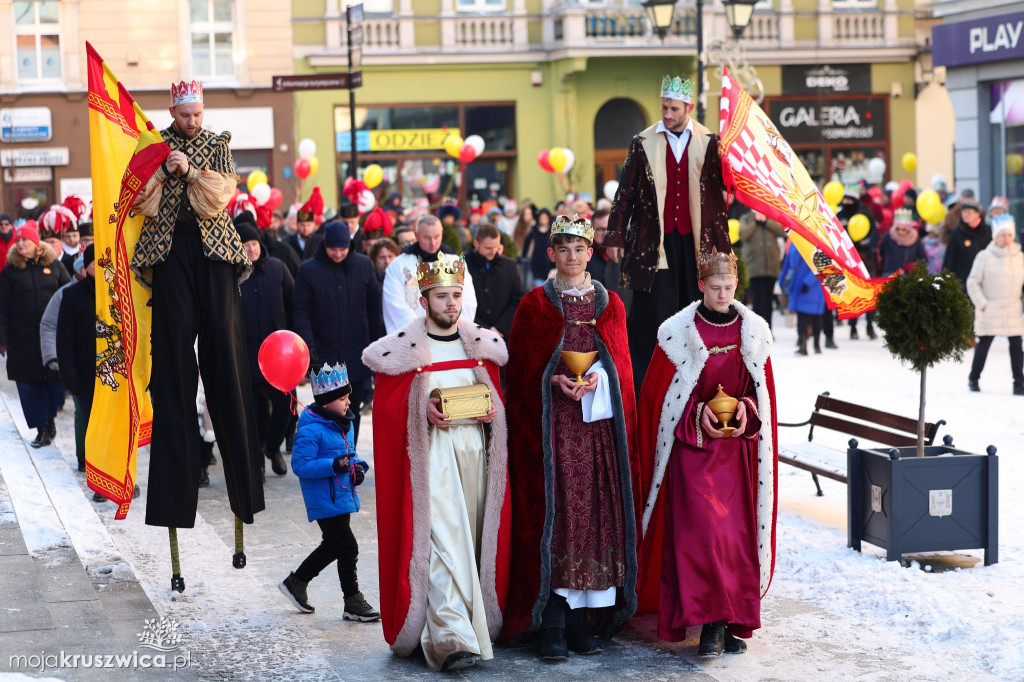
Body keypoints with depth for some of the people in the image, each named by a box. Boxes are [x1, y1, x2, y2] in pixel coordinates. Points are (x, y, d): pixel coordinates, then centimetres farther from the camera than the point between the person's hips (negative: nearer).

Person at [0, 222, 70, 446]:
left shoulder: (53, 265, 3)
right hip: (23, 337, 0)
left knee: (55, 379, -1)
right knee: (30, 384, 1)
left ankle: (50, 419, 22)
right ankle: (41, 429, 9)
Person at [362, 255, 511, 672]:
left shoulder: (482, 345, 12)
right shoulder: (403, 349, 0)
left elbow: (497, 393, 19)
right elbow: (386, 406, -1)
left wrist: (494, 411, -2)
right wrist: (422, 410, -16)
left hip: (476, 448, 5)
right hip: (429, 453, -5)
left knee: (474, 539, 6)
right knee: (441, 539, -14)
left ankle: (479, 621, 18)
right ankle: (452, 639, -20)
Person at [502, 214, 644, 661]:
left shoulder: (610, 304, 13)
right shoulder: (534, 304, 6)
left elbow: (621, 360, 10)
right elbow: (519, 367, 2)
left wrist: (597, 376, -10)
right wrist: (555, 380, -14)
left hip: (599, 422, 3)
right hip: (550, 424, -3)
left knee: (595, 512, -2)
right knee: (554, 513, -8)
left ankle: (580, 616, 6)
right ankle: (551, 623, -7)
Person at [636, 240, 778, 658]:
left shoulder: (753, 330, 5)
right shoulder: (679, 331, -5)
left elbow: (764, 390, 12)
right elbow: (657, 392, 1)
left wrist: (747, 409, -7)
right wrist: (698, 412, -11)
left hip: (739, 444, 3)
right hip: (693, 444, -3)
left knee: (740, 530, 0)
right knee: (702, 527, -15)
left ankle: (735, 622, 9)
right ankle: (710, 621, -10)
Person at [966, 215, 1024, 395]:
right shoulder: (985, 257, -5)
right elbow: (972, 282, -4)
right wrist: (982, 304, -8)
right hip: (989, 312, -3)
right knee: (983, 345, 6)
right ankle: (974, 378, 21)